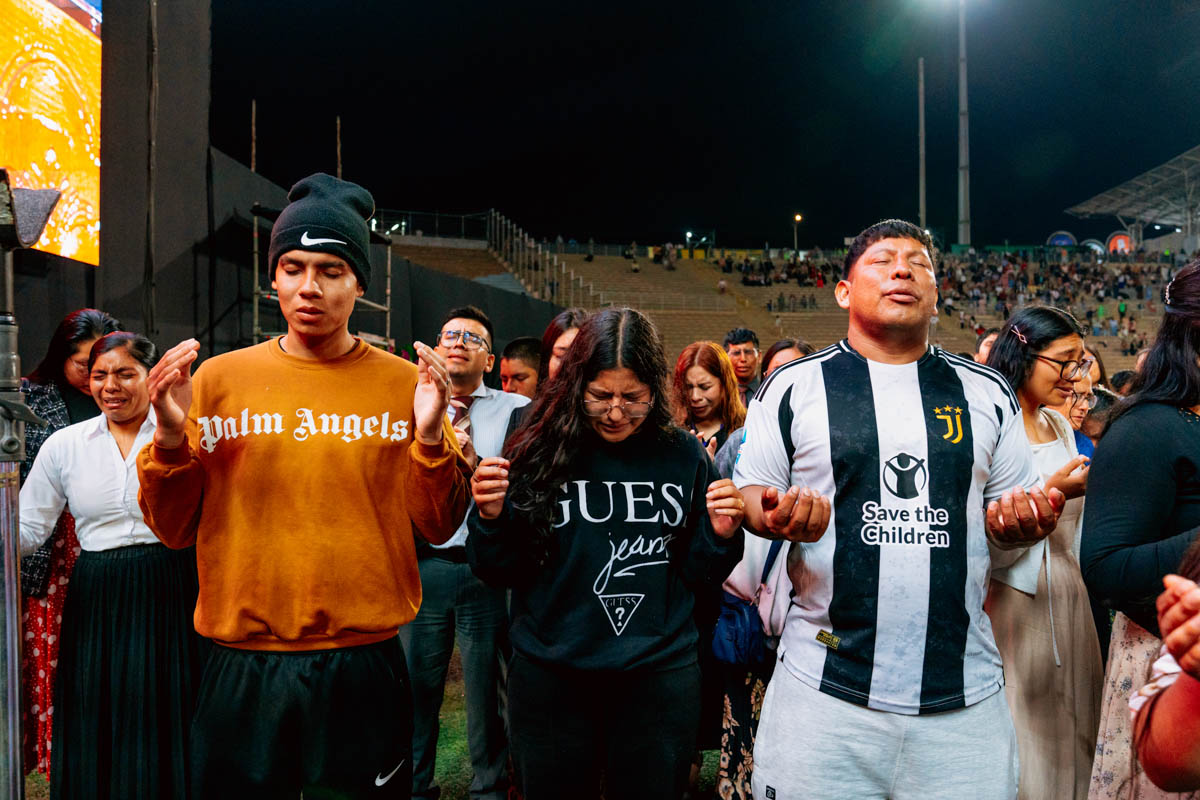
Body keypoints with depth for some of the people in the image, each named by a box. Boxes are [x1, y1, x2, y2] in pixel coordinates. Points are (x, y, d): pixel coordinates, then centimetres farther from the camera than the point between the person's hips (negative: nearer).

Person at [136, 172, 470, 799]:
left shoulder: (402, 383, -1)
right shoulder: (219, 378, 1)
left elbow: (437, 529, -1)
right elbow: (174, 529, 4)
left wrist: (430, 437, -16)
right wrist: (170, 438, -12)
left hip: (365, 669, 0)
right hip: (243, 670, 1)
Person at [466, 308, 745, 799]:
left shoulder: (684, 458, -3)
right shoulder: (540, 453, -6)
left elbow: (697, 576, 5)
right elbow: (501, 573, -1)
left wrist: (721, 536, -14)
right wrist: (493, 519, -19)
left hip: (658, 677, 1)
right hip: (551, 678, 0)